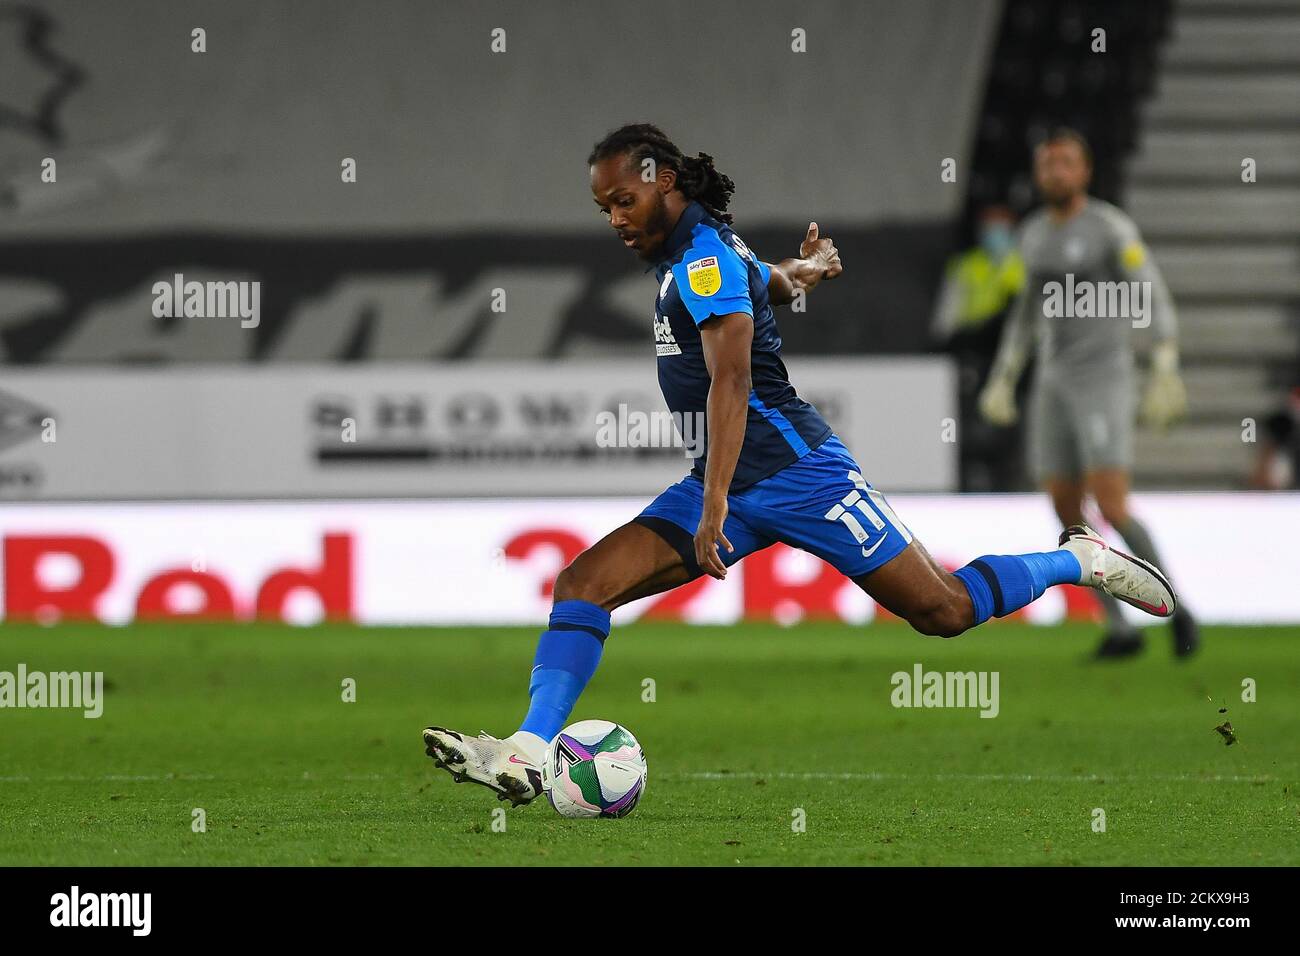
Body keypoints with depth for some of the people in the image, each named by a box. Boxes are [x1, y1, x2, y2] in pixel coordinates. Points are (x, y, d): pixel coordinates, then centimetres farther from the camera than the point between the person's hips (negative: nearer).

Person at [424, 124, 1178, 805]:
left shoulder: (704, 258, -16)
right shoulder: (681, 256, 11)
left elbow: (730, 380, -27)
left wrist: (715, 505, -33)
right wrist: (799, 272, 48)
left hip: (793, 469, -9)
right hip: (725, 481, 9)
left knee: (945, 612, -3)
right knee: (584, 582, -10)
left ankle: (1081, 561, 21)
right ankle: (528, 753, -20)